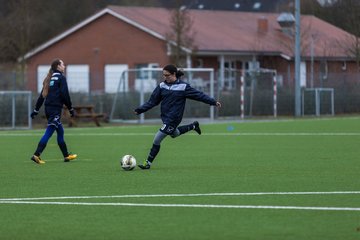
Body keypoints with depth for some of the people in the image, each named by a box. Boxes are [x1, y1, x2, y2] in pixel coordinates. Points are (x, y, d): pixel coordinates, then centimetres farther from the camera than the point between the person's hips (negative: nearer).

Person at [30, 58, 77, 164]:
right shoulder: (61, 77, -6)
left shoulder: (49, 78, 16)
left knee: (60, 131, 17)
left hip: (48, 108, 8)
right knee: (49, 132, -12)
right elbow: (65, 95, -11)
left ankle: (66, 155, 23)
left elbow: (42, 95, 17)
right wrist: (70, 109, -4)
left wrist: (36, 110, 18)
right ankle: (36, 155, -20)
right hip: (56, 109, -8)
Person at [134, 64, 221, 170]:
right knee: (174, 134, 29)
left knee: (157, 140, -8)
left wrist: (214, 102, -9)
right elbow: (152, 101, 4)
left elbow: (198, 95, -8)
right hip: (165, 117, 7)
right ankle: (193, 126, 48)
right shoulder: (162, 86, 1)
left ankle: (148, 163, 4)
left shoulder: (183, 87, -12)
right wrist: (140, 109, -2)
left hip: (173, 118, -7)